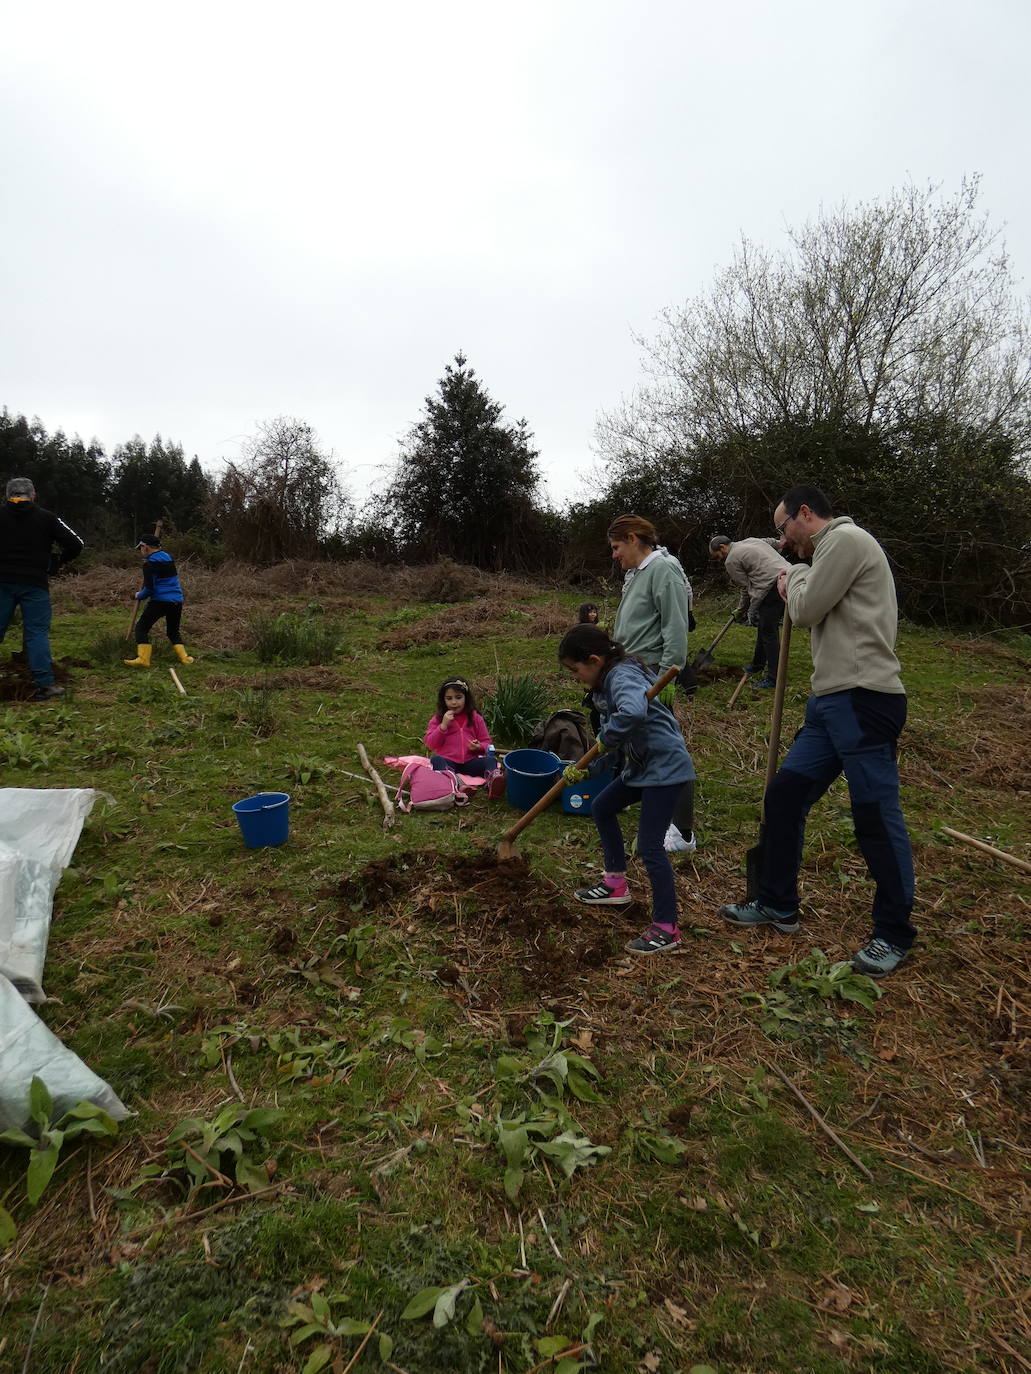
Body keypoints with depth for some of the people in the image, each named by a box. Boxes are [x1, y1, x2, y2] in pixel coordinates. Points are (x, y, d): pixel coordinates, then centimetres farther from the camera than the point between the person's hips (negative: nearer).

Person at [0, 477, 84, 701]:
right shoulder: (46, 518, 1)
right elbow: (75, 544, 0)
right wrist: (59, 561, 16)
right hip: (34, 583, -2)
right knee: (37, 632, 1)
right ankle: (45, 685, -3)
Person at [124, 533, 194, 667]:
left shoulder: (150, 564, -9)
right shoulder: (169, 557, 12)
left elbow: (149, 588, -12)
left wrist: (139, 595, 7)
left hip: (160, 601, -7)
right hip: (177, 600, 7)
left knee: (141, 627, 2)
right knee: (173, 631, 20)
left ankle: (143, 658, -9)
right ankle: (183, 657, 7)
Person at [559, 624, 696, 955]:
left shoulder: (623, 677, -22)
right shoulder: (605, 685, 9)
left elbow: (633, 712, -45)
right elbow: (612, 742, 12)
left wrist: (606, 737, -27)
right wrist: (584, 769, 0)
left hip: (666, 766, -11)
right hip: (640, 765, 11)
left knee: (650, 847, -8)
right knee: (601, 808, 22)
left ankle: (666, 929, 5)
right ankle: (616, 885, 36)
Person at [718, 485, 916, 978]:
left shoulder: (846, 538, -6)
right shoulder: (834, 550, 24)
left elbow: (807, 609, -9)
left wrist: (796, 577, 9)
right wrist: (797, 587, 13)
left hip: (863, 701, -11)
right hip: (831, 702, 11)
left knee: (876, 817, -2)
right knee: (784, 795, 11)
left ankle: (893, 934, 14)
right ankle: (778, 905, 24)